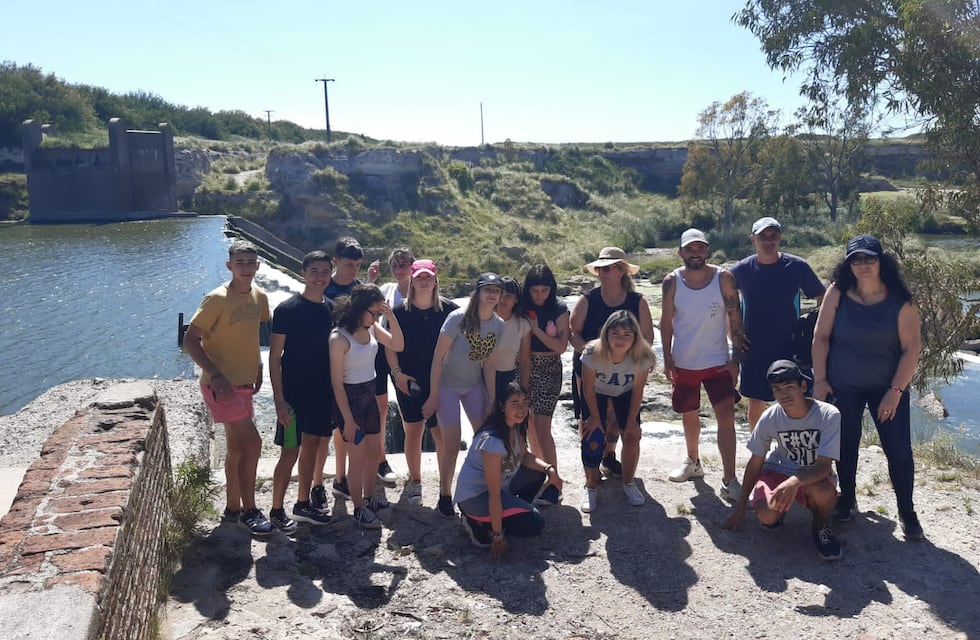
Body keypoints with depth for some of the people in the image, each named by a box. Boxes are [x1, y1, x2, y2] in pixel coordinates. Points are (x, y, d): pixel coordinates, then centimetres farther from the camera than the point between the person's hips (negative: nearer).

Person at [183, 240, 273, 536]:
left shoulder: (259, 297, 5)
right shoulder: (217, 299, -16)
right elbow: (190, 339, -16)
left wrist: (257, 366, 11)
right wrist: (215, 374, -22)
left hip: (243, 384, 8)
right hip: (221, 385, -8)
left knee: (237, 448, 15)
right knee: (252, 443, -10)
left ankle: (232, 508, 29)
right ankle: (249, 511, 4)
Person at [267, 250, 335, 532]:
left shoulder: (331, 308, 6)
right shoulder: (287, 309, -12)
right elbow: (274, 357, -11)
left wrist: (335, 390, 9)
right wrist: (279, 400, -16)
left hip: (323, 392, 6)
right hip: (294, 393, -6)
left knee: (311, 447, 15)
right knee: (290, 452, -1)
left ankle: (303, 505, 29)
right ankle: (277, 511, 16)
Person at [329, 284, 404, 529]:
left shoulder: (371, 328, -2)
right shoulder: (339, 337, -21)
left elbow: (397, 345, 1)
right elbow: (337, 382, -18)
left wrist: (391, 316, -13)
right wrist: (348, 419, -17)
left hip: (370, 395, 7)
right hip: (350, 398, -7)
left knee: (374, 452, 18)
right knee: (358, 457, 4)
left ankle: (369, 498, 38)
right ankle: (359, 510, 21)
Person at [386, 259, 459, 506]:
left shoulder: (449, 309, -3)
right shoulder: (400, 311, -3)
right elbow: (390, 345, 3)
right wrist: (397, 372, -5)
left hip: (440, 381, 0)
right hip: (409, 381, 1)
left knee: (441, 432, -3)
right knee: (413, 430, 6)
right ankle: (414, 481, 22)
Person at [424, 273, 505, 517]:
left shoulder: (499, 325, -8)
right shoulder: (458, 318, -22)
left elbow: (488, 363, 1)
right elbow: (438, 357, -18)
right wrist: (433, 395, -16)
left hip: (474, 385, 5)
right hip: (447, 385, -5)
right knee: (451, 446, -2)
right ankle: (445, 495, 19)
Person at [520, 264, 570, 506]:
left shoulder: (559, 310, -6)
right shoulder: (521, 306, -1)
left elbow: (561, 346, -10)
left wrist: (536, 329, -17)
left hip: (548, 370, -4)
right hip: (524, 367, 4)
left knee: (541, 427, -10)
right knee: (530, 423, 12)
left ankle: (553, 484, -3)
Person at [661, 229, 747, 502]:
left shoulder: (723, 278, -9)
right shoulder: (672, 282, -6)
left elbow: (735, 320, -5)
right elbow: (666, 322, 0)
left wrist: (735, 359, -9)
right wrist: (667, 360, -3)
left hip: (717, 362, -2)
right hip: (683, 363, 2)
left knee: (726, 417, -10)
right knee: (689, 415, 16)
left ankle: (729, 481, -4)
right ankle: (693, 462, 40)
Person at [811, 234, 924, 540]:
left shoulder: (900, 301, -10)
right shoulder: (838, 293, -8)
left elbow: (912, 348, -9)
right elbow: (821, 337, -4)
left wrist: (895, 391, -12)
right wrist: (819, 380, -6)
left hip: (887, 388, -1)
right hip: (843, 387, 1)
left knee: (899, 449, -2)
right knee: (845, 445, 11)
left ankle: (906, 511, 18)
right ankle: (847, 499, 32)